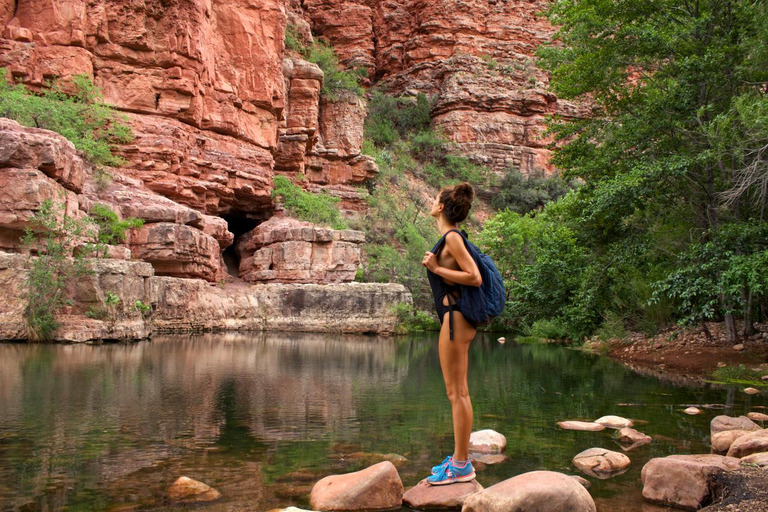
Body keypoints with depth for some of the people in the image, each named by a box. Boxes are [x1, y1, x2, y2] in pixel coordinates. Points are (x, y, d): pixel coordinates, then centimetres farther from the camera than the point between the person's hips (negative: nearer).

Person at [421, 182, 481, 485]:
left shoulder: (452, 237, -12)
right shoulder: (451, 237, 16)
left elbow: (474, 278, -19)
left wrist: (436, 268, -15)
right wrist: (435, 266, 13)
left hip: (455, 316, -10)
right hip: (455, 316, 10)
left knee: (457, 392, -6)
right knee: (457, 392, 14)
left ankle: (461, 466, 0)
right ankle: (460, 458, 22)